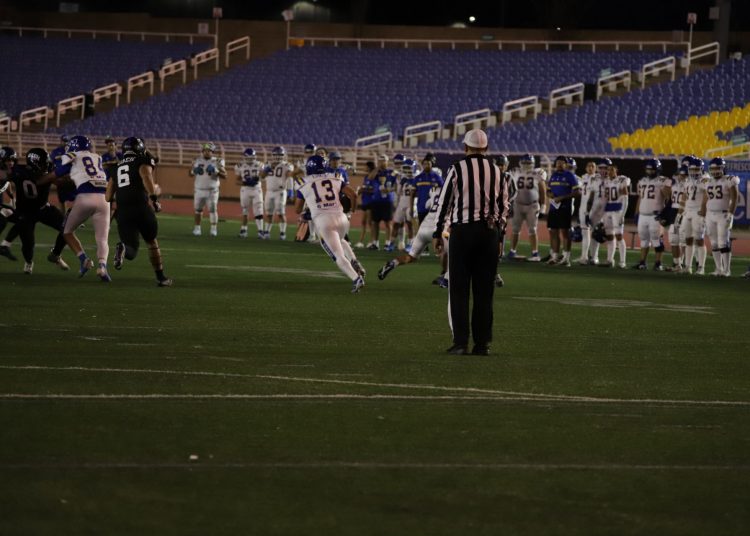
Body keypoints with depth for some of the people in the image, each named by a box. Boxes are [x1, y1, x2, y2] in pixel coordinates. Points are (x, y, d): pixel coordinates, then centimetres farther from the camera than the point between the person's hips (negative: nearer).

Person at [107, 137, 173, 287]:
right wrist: (154, 196, -16)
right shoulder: (143, 162, 7)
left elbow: (108, 197, 20)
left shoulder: (117, 167, 23)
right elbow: (146, 176, -17)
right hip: (141, 207, -3)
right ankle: (160, 277, 23)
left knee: (131, 250, 3)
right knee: (152, 242, 20)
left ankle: (122, 248, -32)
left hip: (122, 211, 3)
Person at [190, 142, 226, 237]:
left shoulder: (217, 162, -4)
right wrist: (194, 171, -11)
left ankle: (214, 229, 1)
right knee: (198, 209, 7)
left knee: (213, 209, -5)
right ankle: (197, 228, 16)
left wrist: (216, 172, -21)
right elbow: (191, 174, 11)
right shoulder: (197, 161, 4)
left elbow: (224, 176, -4)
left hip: (212, 190, -3)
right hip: (199, 189, 3)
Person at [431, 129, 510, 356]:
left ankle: (460, 342, -4)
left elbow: (444, 202, -2)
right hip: (490, 231, 3)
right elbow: (503, 206, 12)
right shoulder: (497, 172, 7)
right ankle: (482, 343, 8)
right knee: (484, 290, 7)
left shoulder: (457, 169, -5)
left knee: (459, 289, 1)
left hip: (463, 229, -3)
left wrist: (437, 233, 7)